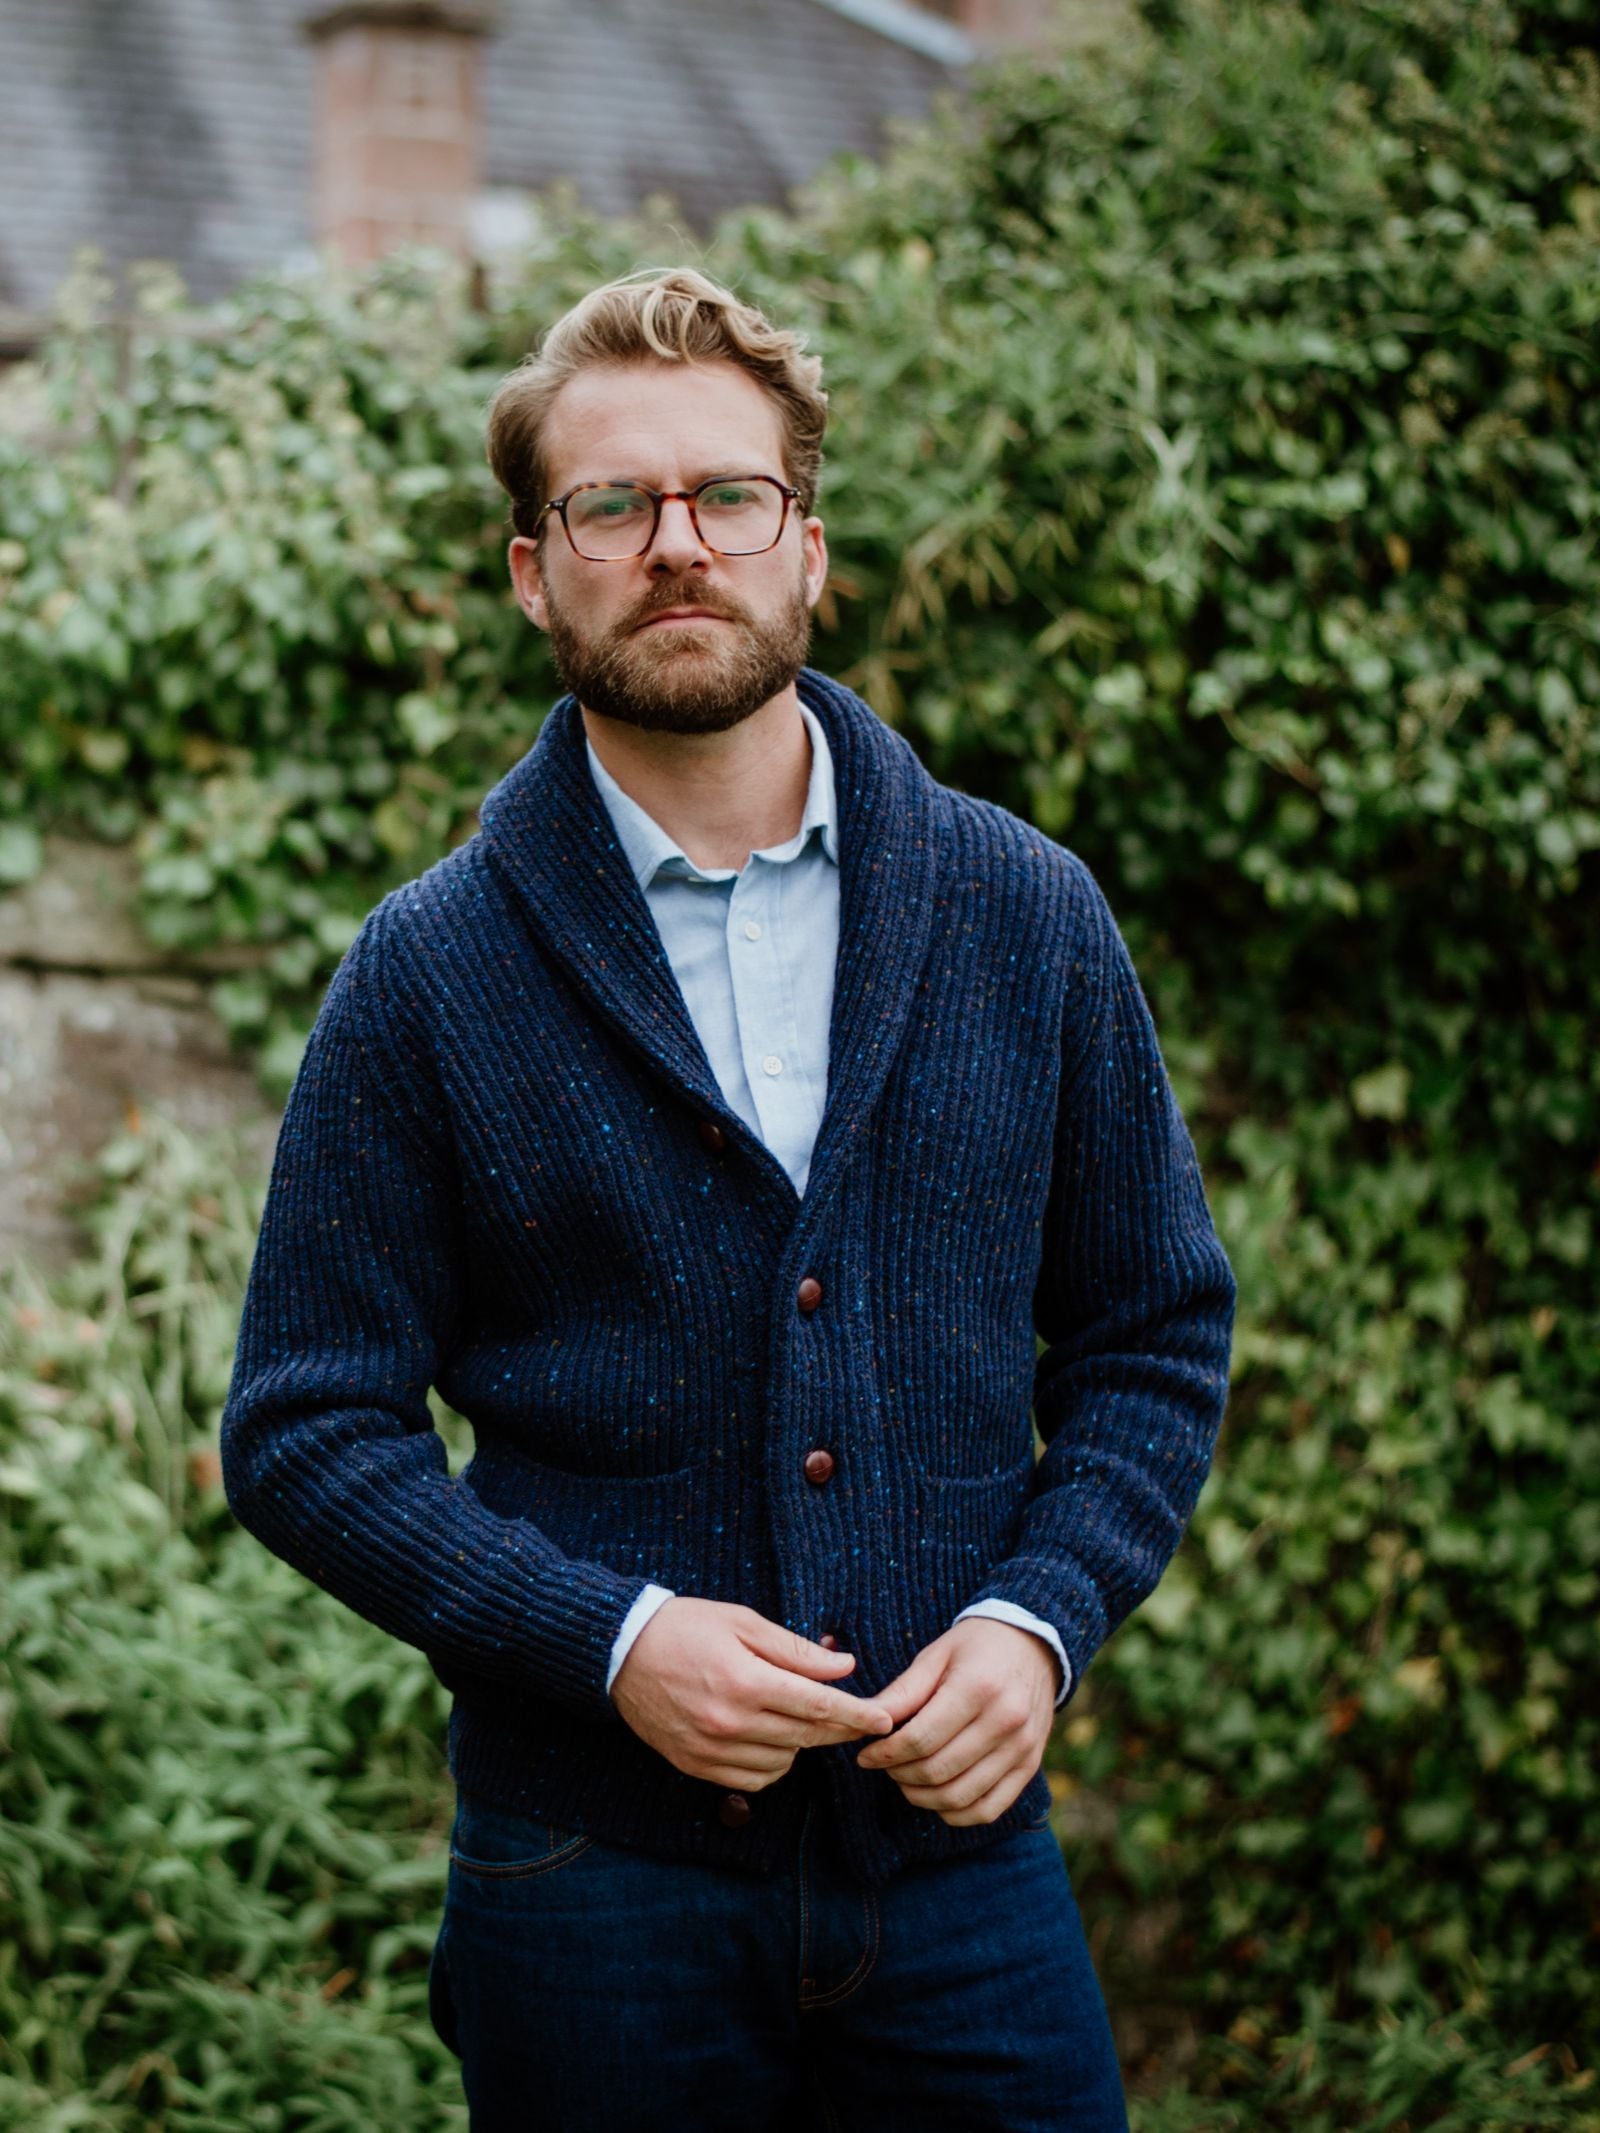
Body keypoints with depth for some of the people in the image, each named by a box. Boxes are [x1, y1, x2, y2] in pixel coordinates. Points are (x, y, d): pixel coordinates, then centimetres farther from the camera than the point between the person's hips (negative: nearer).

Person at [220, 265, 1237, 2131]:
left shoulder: (1027, 915, 4)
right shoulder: (428, 976, -2)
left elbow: (1156, 1332, 10)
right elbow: (304, 1431, -1)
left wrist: (1041, 1617, -7)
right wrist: (610, 1640, -15)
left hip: (962, 1842, 2)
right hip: (596, 1883, -1)